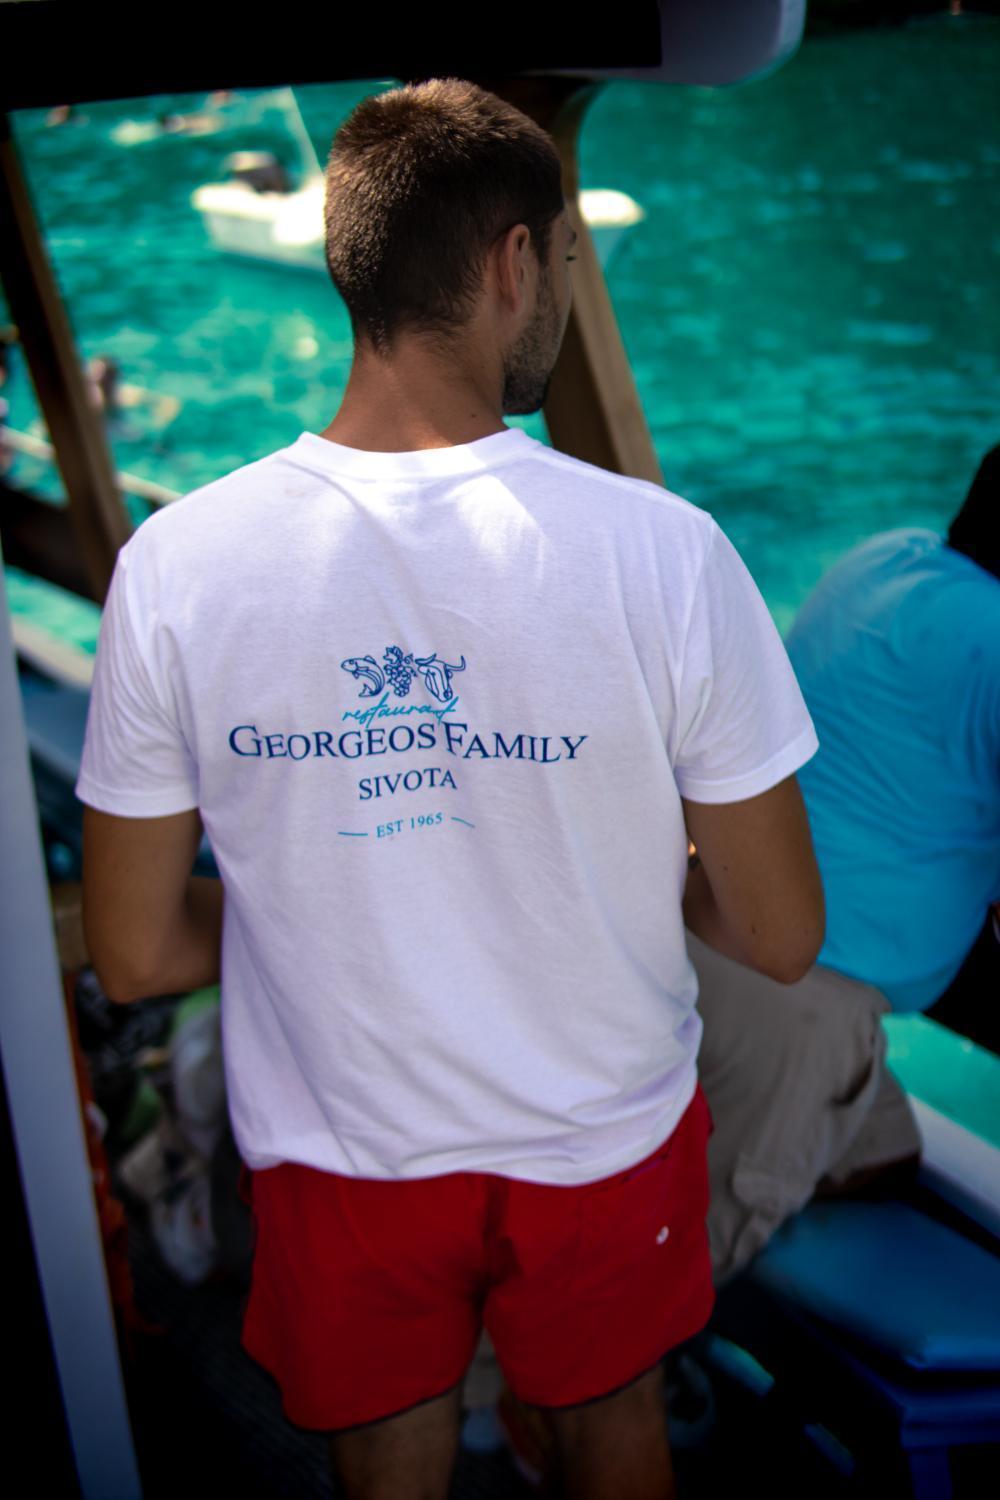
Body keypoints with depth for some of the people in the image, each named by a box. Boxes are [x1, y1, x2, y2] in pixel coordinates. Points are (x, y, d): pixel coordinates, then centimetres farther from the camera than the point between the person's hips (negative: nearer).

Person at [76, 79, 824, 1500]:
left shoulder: (176, 562, -19)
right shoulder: (664, 550, -23)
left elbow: (137, 956, -10)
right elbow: (782, 938, -15)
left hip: (340, 1156, 1)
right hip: (607, 1141, 0)